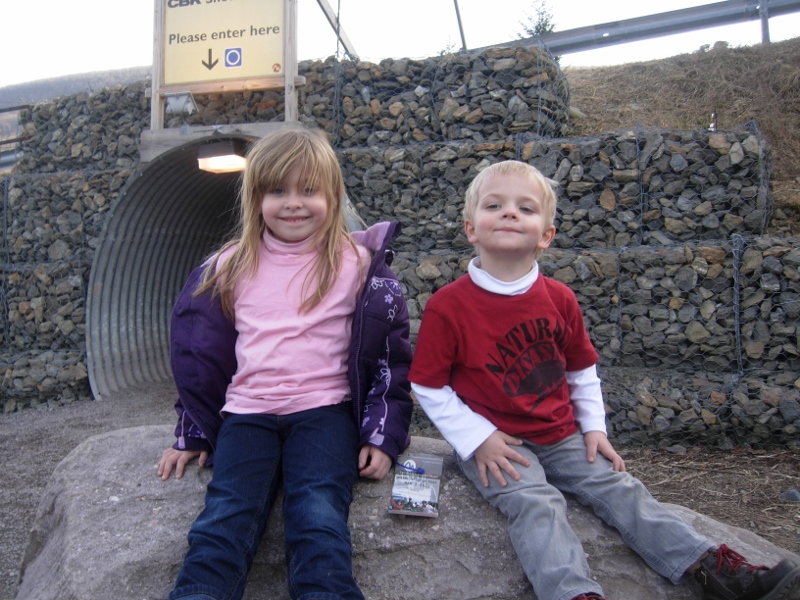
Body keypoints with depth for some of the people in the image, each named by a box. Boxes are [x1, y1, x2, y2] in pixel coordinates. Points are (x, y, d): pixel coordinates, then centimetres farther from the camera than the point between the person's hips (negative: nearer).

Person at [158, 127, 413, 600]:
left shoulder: (359, 264, 3)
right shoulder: (228, 269, 11)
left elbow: (392, 354, 5)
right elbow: (200, 354, 17)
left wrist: (384, 435, -2)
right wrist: (192, 435, 16)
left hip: (325, 409, -2)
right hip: (246, 412, 3)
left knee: (319, 519, -25)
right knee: (225, 520, -20)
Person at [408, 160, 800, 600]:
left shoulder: (559, 299, 1)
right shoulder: (447, 306, -14)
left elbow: (582, 369, 15)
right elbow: (428, 386, -9)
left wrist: (593, 427, 7)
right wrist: (477, 439, -13)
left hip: (561, 436, 5)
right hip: (492, 441, -4)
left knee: (620, 489, -2)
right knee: (536, 503, -26)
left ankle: (709, 565, 2)